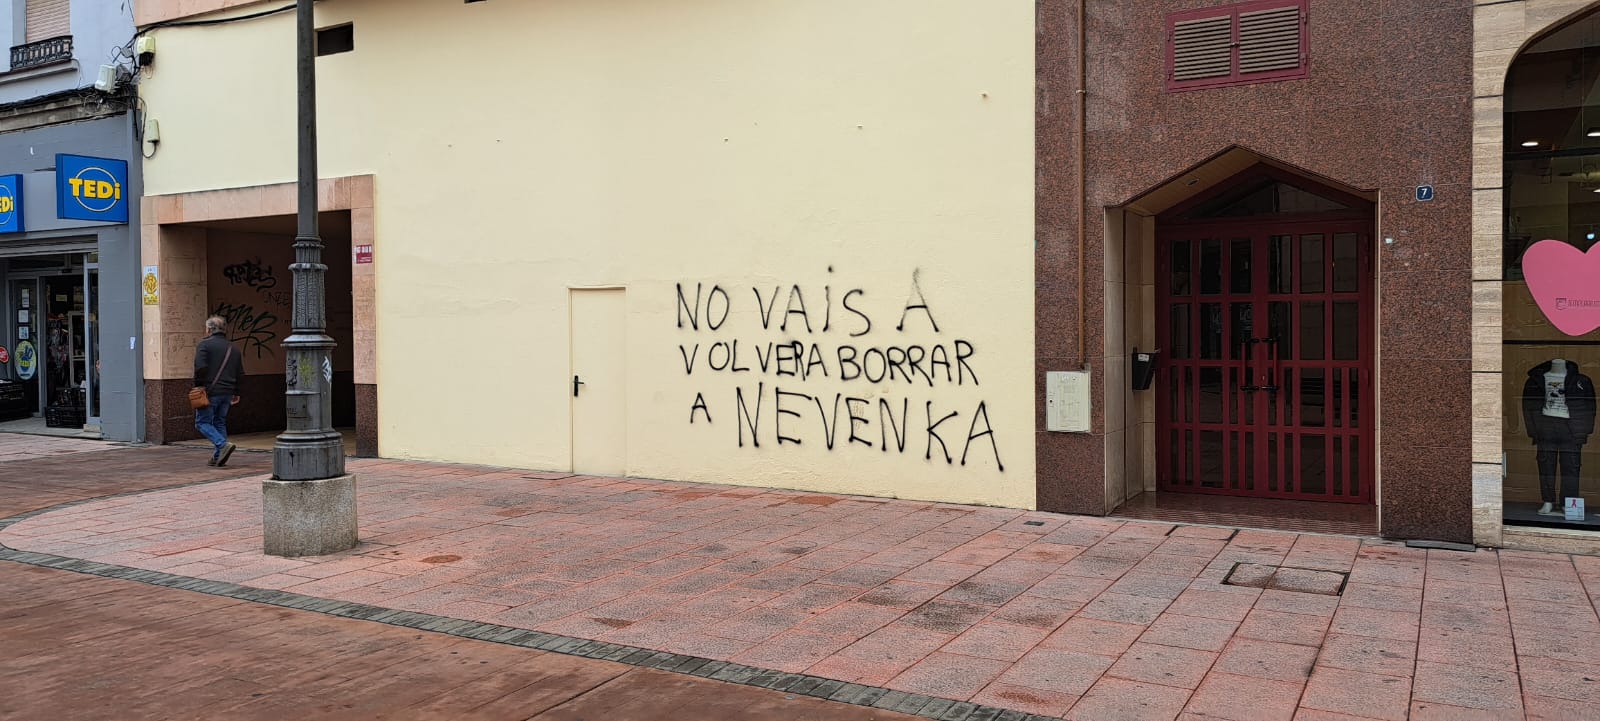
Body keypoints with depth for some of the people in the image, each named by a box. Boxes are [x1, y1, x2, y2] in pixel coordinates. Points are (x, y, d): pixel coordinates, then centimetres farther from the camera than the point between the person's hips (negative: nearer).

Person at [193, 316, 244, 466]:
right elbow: (240, 373, 16)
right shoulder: (233, 349, 14)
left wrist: (198, 385, -9)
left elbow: (200, 367, -19)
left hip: (210, 392, -6)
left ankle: (223, 445, -17)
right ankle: (218, 457, 10)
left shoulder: (205, 345, -6)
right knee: (220, 423, 14)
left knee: (202, 422, 2)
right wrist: (236, 393, 20)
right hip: (227, 392, 6)